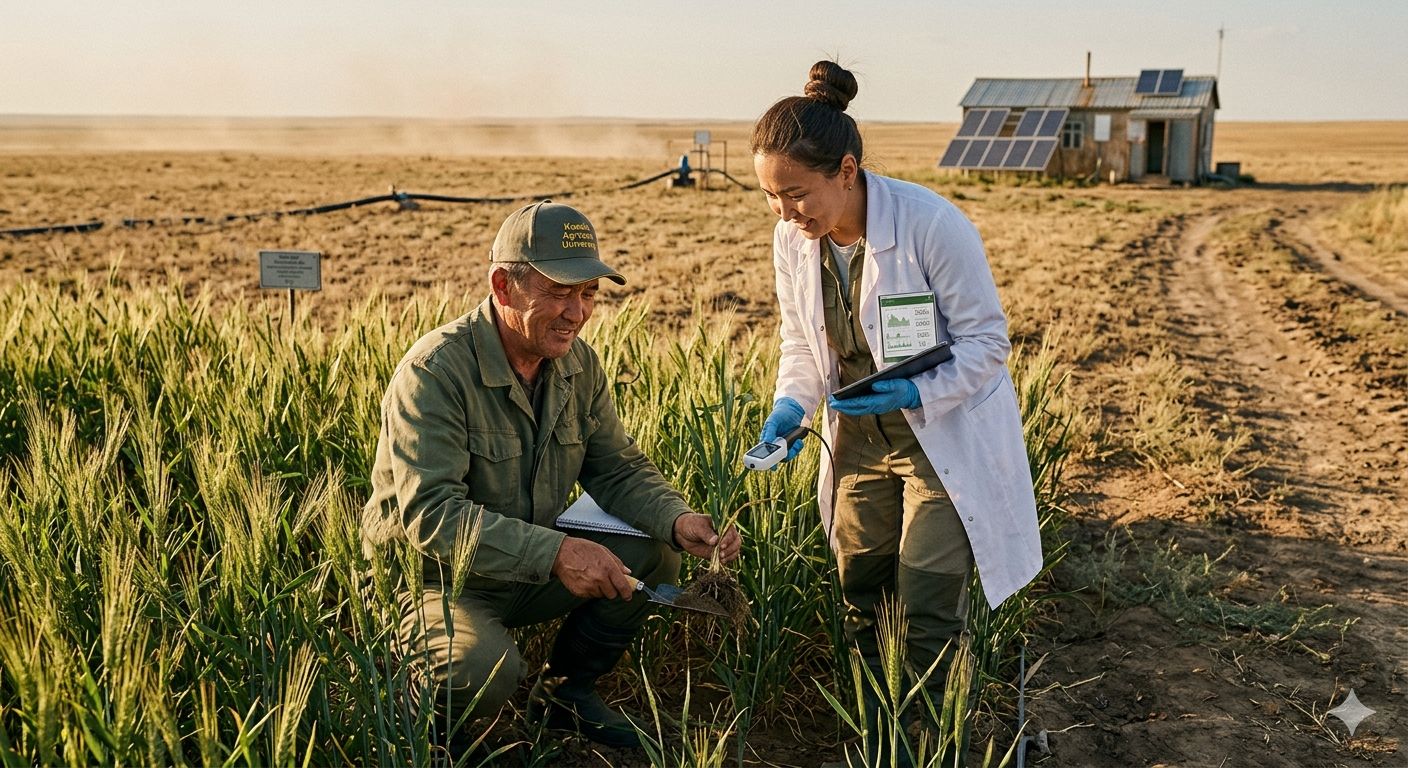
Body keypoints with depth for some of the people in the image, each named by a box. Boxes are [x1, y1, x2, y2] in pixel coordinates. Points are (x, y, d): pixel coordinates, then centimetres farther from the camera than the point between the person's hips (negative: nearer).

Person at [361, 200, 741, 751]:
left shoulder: (578, 364, -1)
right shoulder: (434, 370, -24)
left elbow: (617, 469, 3)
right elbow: (430, 513, -31)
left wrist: (679, 521, -18)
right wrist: (554, 553, -40)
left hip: (531, 570, 7)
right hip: (434, 577, -7)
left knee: (653, 556, -8)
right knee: (484, 668, -35)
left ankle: (567, 691, 13)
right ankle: (423, 718, 3)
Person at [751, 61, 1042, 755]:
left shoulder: (933, 225, -26)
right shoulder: (793, 238, -8)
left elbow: (986, 339, -16)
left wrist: (918, 393, -30)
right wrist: (791, 405, -12)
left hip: (945, 435, -5)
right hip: (860, 436, 6)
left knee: (926, 607, -5)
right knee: (860, 592, 11)